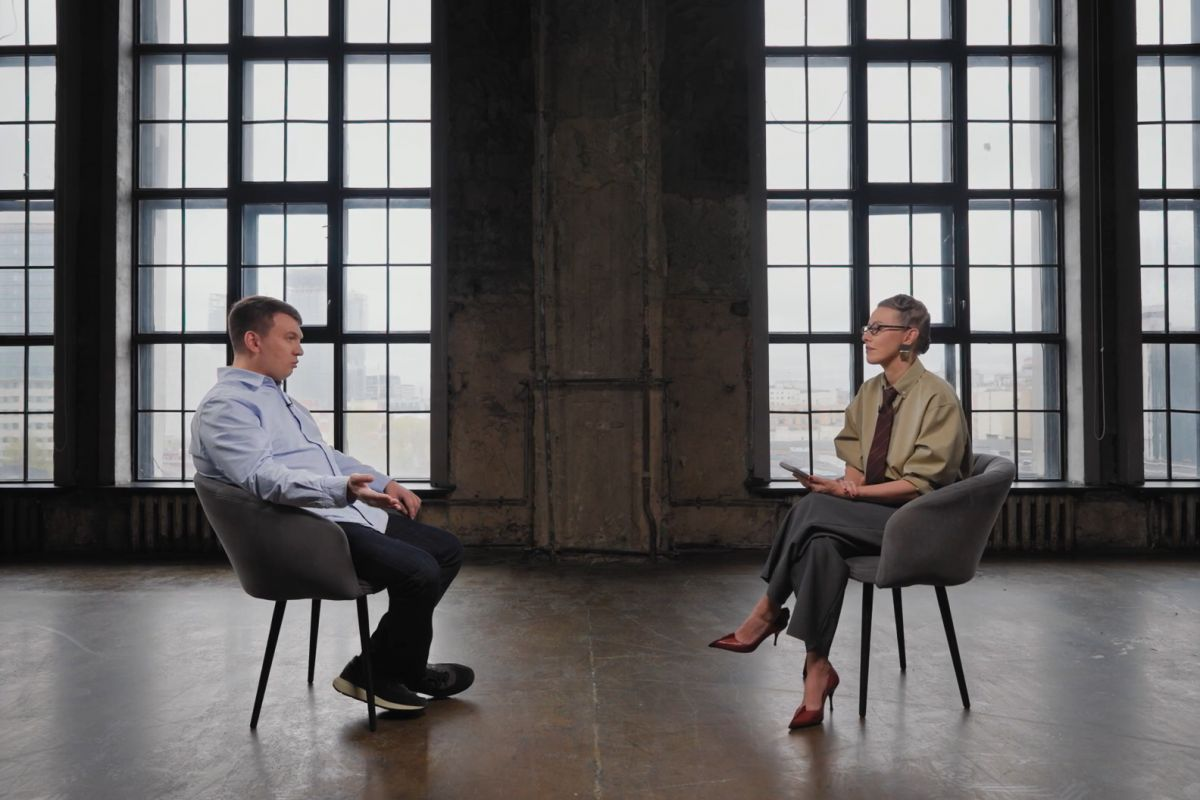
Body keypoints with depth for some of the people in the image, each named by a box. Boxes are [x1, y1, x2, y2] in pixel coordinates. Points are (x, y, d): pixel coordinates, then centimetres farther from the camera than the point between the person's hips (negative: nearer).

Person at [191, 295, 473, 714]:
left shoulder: (276, 397, 24)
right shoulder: (225, 407, -9)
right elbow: (264, 478, -25)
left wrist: (384, 483, 17)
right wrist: (344, 489, -39)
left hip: (349, 511, 10)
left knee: (447, 550, 5)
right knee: (419, 572, -25)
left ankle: (375, 668, 10)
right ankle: (401, 674, 4)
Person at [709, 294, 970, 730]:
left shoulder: (938, 397, -11)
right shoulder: (869, 392, 10)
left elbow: (920, 482, -16)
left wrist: (845, 492, -23)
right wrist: (847, 486, -7)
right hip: (872, 513, 6)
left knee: (812, 508, -29)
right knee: (822, 544, -28)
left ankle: (768, 612, -14)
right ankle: (817, 669, -24)